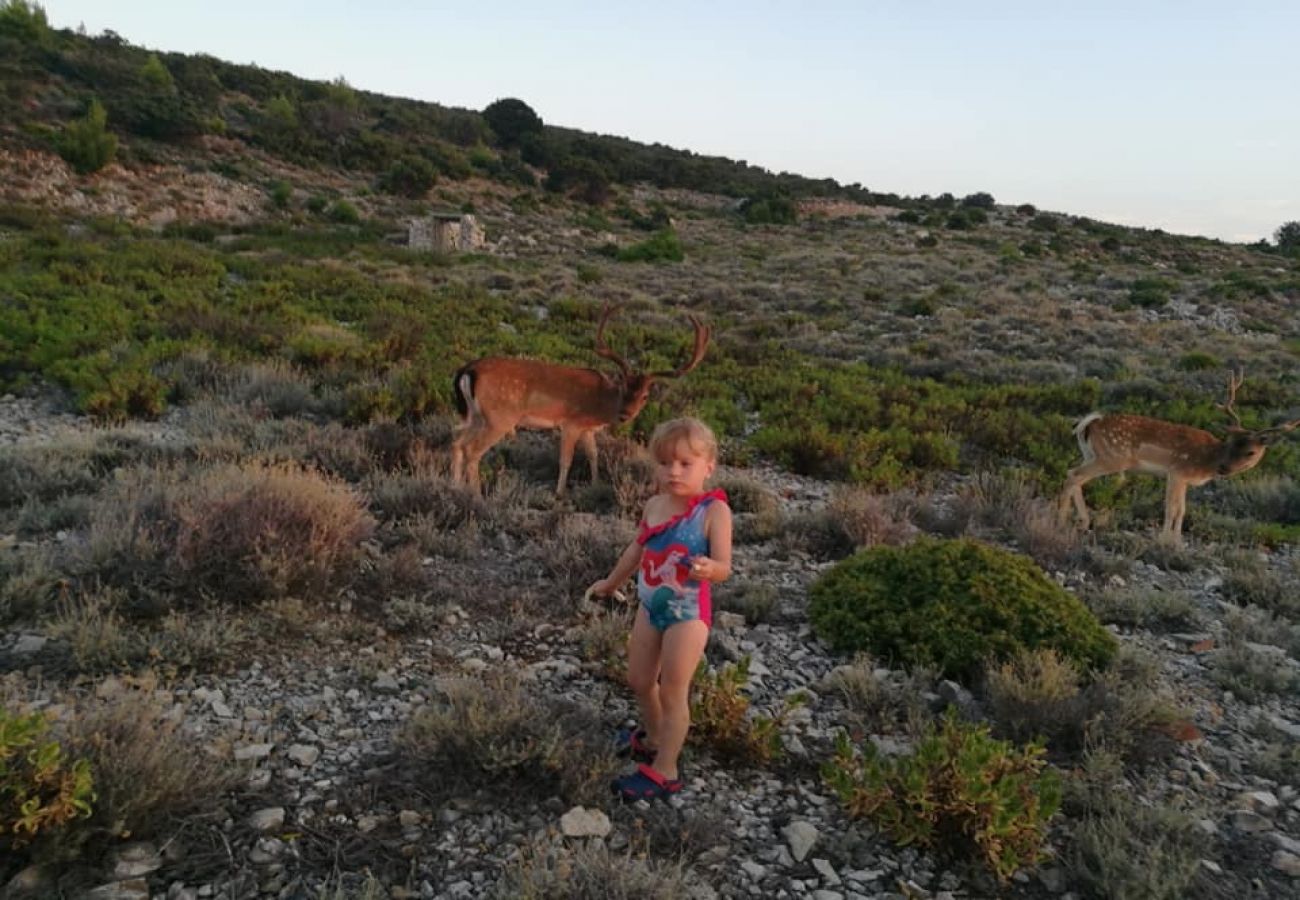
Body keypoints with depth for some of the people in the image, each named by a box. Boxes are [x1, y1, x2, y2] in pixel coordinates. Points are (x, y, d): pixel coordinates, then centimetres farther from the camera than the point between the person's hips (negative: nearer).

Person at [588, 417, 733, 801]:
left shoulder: (714, 510, -19)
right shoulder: (655, 505, 0)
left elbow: (724, 567, -22)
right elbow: (637, 549, 16)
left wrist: (709, 568, -45)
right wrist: (611, 583, 29)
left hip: (688, 612, -7)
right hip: (650, 606, 7)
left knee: (673, 691, 1)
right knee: (639, 680, 20)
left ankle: (664, 771, 15)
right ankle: (653, 737, 46)